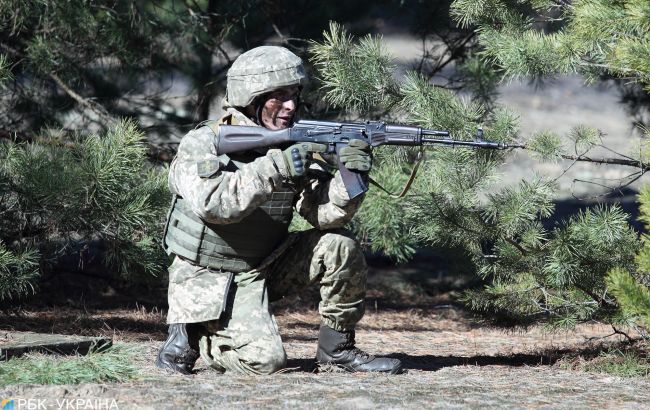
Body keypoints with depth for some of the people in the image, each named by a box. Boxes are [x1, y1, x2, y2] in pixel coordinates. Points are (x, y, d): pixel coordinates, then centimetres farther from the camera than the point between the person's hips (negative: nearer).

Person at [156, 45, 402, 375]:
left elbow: (325, 212, -9)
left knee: (339, 245, -13)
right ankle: (191, 335, 4)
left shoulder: (293, 147, 1)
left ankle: (337, 348, 2)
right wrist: (275, 168, -36)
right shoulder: (202, 144, -15)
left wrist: (350, 176, -29)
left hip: (265, 269, 6)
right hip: (209, 280, -6)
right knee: (265, 360, -23)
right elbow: (212, 203, -33)